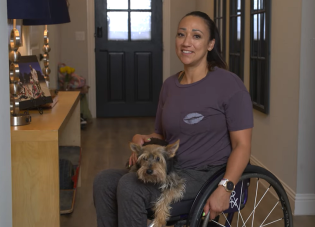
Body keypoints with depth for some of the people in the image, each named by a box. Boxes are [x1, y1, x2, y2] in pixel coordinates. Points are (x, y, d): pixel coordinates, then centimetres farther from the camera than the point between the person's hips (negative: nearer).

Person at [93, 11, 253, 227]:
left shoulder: (229, 84, -9)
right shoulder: (169, 85, 11)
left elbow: (242, 145, -11)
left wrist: (224, 188, -25)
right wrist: (142, 139, -3)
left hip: (206, 175, -6)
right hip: (171, 171, 6)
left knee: (130, 186, -26)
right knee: (105, 180, -16)